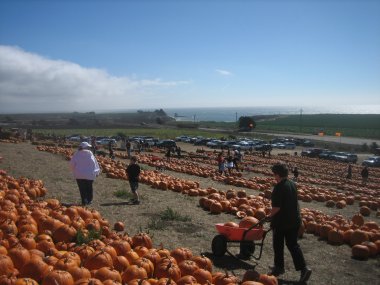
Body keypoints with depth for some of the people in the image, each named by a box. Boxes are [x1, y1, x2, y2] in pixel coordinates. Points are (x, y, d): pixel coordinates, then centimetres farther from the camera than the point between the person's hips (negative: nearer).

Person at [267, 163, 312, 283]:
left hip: (281, 221, -7)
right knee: (293, 244, 15)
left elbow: (276, 207, -24)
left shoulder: (279, 187, -21)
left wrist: (270, 216, -6)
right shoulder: (293, 184, 4)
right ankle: (303, 268, 8)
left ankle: (279, 267, 25)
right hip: (294, 220, 7)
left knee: (278, 245, 12)